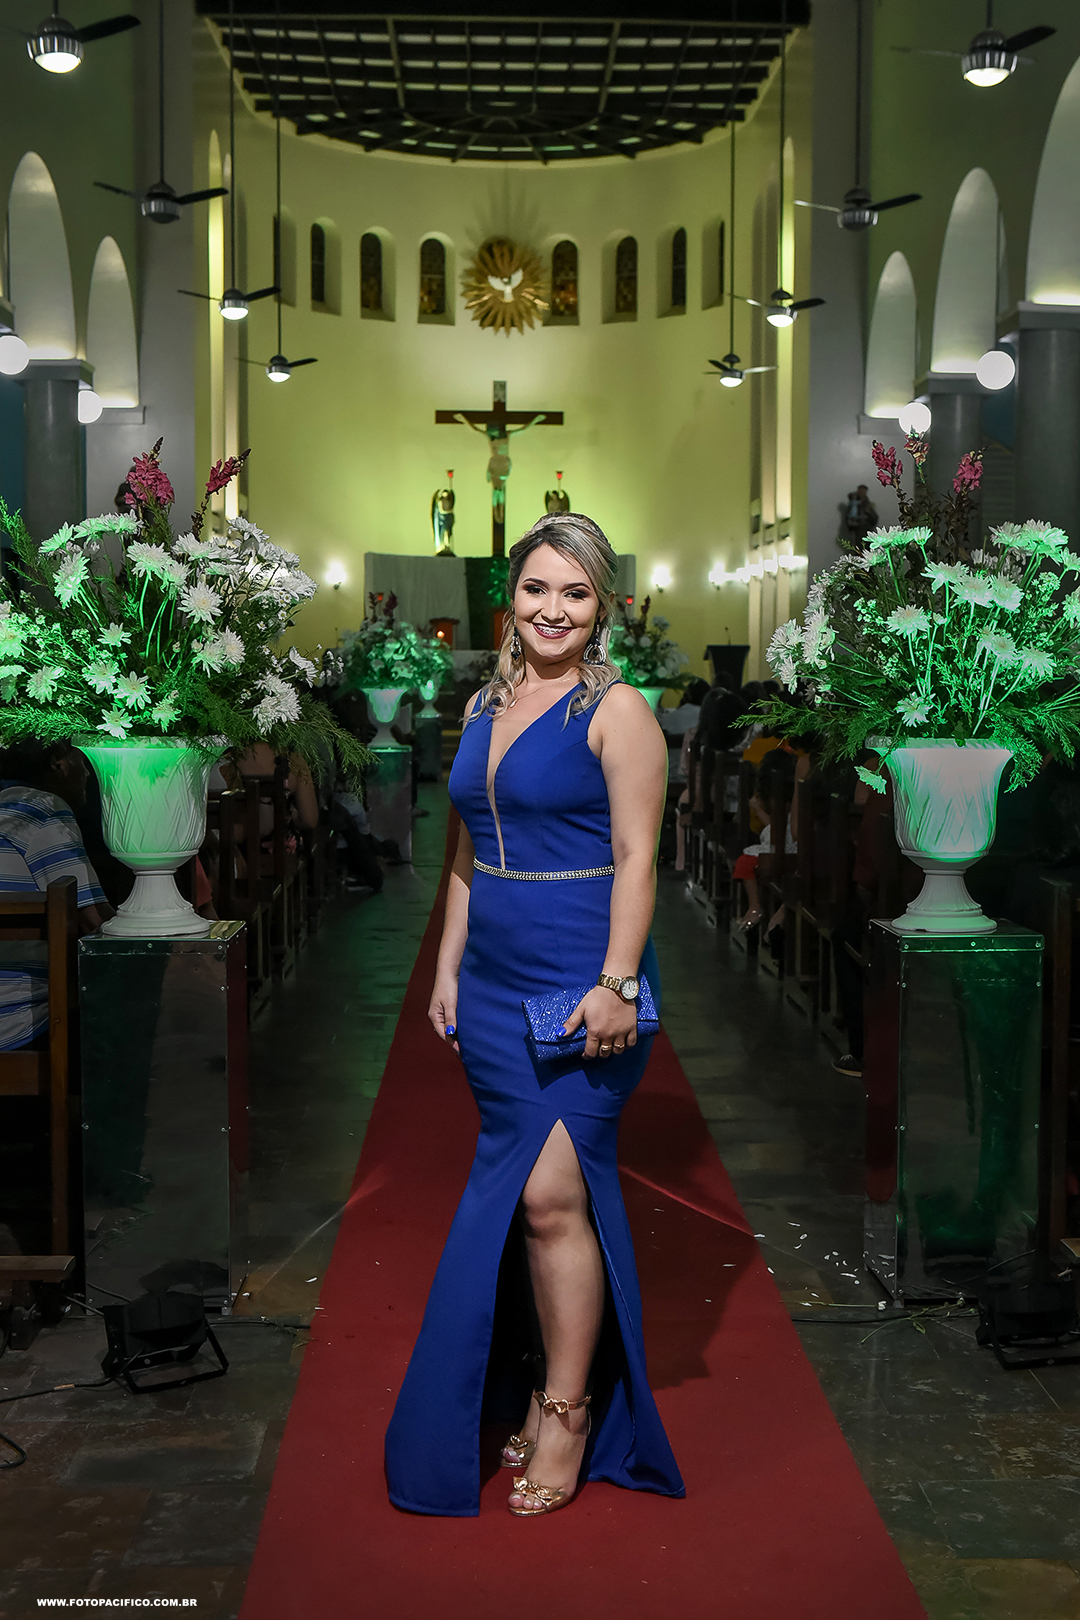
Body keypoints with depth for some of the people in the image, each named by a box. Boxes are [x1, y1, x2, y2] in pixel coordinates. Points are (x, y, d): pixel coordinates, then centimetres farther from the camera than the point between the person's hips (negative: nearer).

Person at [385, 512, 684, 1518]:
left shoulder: (616, 711, -5)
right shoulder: (484, 707, 14)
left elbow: (635, 859, -10)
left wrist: (615, 984, -18)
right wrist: (448, 970, 15)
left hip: (583, 980, -6)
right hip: (494, 982, 6)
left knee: (552, 1192, -8)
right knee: (523, 1191, 9)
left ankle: (567, 1410, 7)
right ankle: (548, 1390, 21)